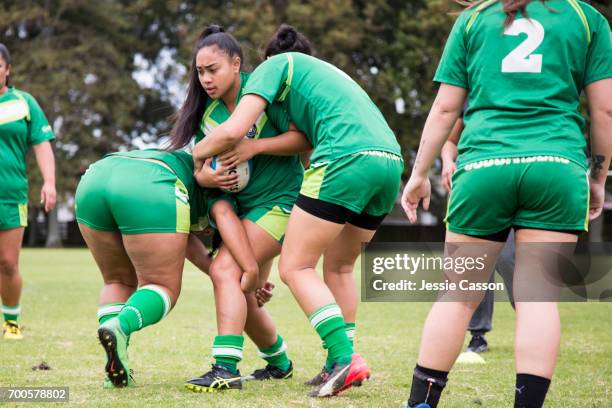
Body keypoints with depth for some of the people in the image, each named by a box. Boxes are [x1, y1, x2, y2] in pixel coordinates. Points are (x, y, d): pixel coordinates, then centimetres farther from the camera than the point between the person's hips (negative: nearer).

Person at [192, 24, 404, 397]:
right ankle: (340, 365, 18)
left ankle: (345, 359, -13)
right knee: (339, 266, 21)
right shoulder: (323, 70, 35)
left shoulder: (275, 64, 11)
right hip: (390, 160, 8)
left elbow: (233, 130, -1)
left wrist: (199, 153, 16)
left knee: (295, 268, 0)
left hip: (347, 160, -8)